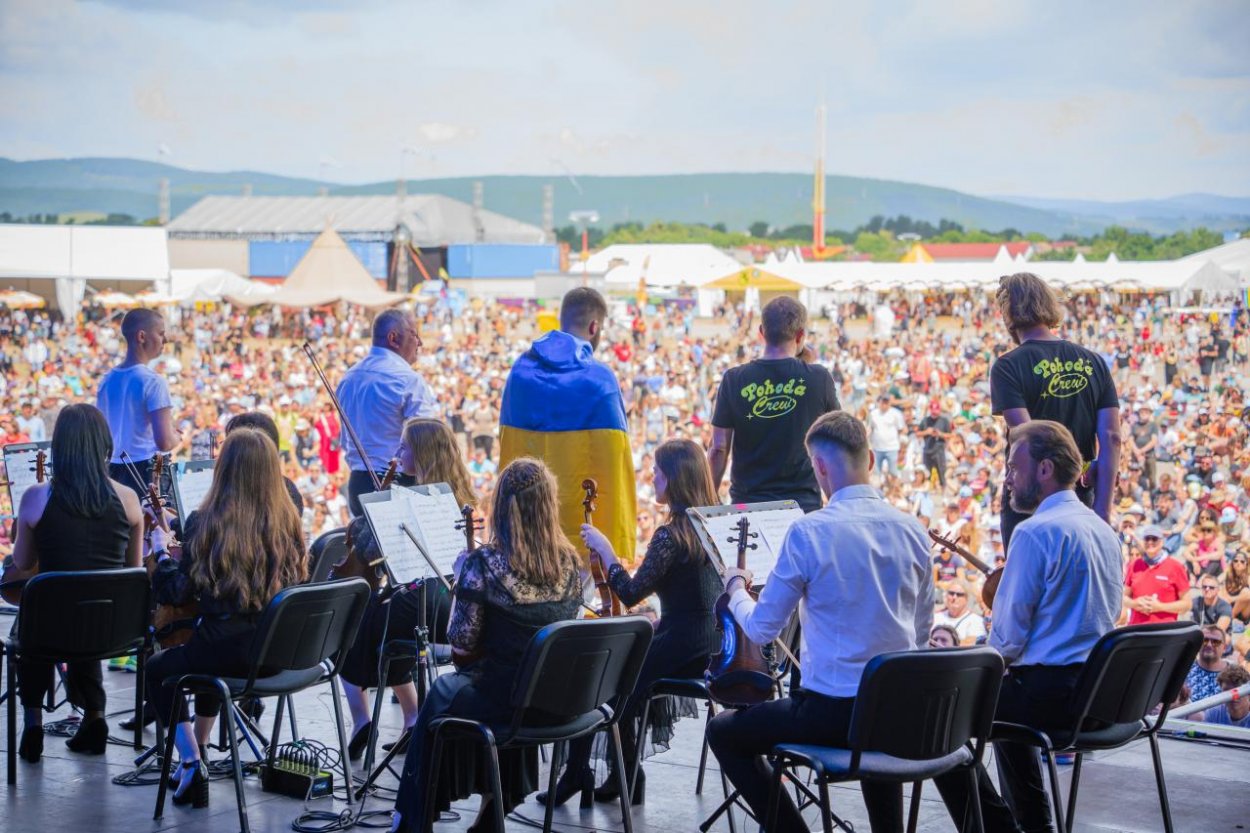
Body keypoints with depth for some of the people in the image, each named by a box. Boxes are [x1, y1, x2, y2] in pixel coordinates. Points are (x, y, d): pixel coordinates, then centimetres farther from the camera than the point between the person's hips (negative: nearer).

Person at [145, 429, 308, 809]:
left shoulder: (205, 523, -12)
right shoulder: (288, 524, -1)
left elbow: (175, 594, -5)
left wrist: (161, 551, 12)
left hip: (229, 649, -5)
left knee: (157, 668, 26)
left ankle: (191, 760, 11)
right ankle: (199, 748, 42)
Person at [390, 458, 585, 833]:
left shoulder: (485, 564, -19)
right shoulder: (571, 565, -4)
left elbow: (461, 642, -13)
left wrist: (462, 582, 2)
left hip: (500, 698, -4)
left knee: (440, 695, 27)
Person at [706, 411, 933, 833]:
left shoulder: (808, 532, -15)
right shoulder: (913, 530, 0)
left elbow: (761, 629, -6)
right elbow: (921, 633, 11)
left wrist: (736, 588, 14)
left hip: (832, 710, -5)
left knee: (724, 731, 17)